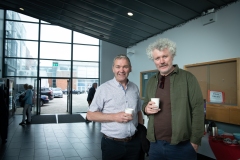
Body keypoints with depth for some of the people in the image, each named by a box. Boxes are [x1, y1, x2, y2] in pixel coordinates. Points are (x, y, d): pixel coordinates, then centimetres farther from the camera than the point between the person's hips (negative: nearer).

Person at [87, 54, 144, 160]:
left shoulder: (135, 88, 6)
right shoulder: (104, 88, -8)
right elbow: (90, 115, -8)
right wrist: (114, 117, -18)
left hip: (134, 142, 4)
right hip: (112, 143, -3)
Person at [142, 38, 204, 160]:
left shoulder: (187, 78, -7)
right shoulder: (151, 82, 8)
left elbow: (197, 110, -9)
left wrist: (195, 141, -10)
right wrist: (146, 108, -5)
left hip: (182, 146, -4)